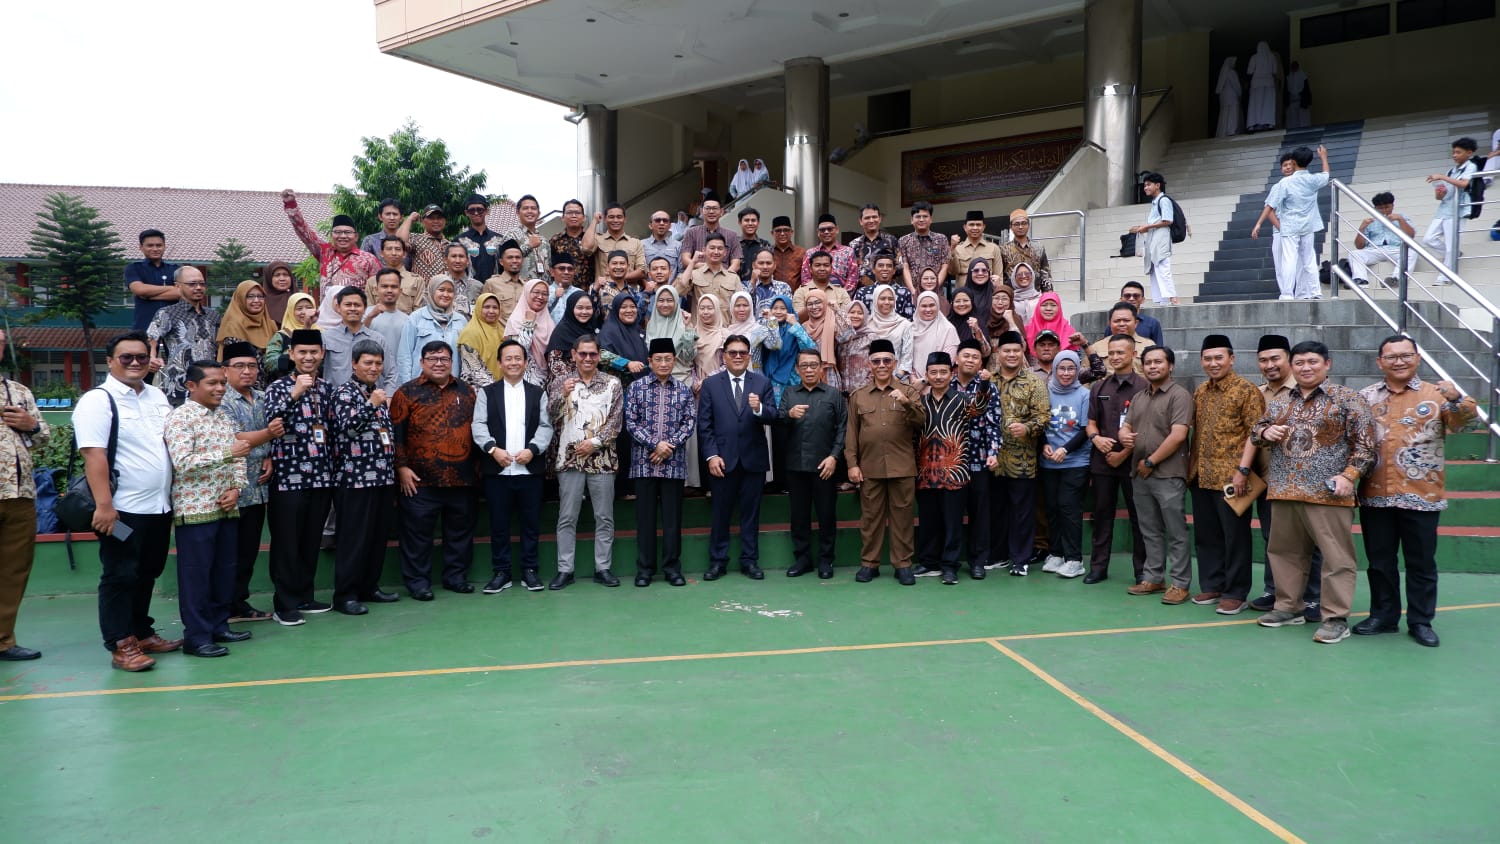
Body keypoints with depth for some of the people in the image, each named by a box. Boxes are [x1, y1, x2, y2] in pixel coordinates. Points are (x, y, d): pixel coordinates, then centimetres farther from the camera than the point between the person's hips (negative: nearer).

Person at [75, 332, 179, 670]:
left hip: (159, 506, 7)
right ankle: (122, 645, 7)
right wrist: (104, 506, -24)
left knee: (147, 575, 16)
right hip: (123, 509, -7)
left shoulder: (158, 397, 12)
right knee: (120, 578, 1)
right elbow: (93, 455, -18)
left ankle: (142, 633, 27)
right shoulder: (98, 400, -10)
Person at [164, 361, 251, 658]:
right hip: (195, 508, -7)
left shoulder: (225, 417, 12)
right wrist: (226, 453, -23)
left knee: (224, 570, 13)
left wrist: (235, 488, -4)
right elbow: (182, 463, -21)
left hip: (226, 507, 7)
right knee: (196, 574, 0)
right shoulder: (180, 417, -10)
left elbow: (238, 459, 12)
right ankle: (196, 636, 7)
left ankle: (219, 625, 25)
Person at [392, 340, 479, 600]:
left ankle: (456, 576, 23)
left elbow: (476, 430, 17)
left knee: (460, 530, 11)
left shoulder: (466, 392, 12)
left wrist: (478, 464, 11)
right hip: (420, 480, -3)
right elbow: (395, 433, -3)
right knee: (418, 531, 3)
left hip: (462, 479, 4)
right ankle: (417, 580, 14)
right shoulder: (407, 392, 0)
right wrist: (401, 467, -9)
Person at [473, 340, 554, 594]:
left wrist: (532, 449, -12)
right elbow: (478, 425, 0)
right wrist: (493, 448, -15)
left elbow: (546, 426, 3)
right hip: (496, 470, 0)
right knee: (499, 523, 4)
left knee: (531, 523, 5)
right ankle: (500, 572, 14)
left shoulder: (538, 393, 11)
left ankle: (529, 570, 15)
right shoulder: (487, 393, 9)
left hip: (530, 469, 1)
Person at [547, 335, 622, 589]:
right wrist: (562, 394, -21)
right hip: (569, 459, 0)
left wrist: (595, 442, -11)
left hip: (602, 459, 0)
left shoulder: (612, 383, 4)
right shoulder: (561, 382, 6)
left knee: (604, 517, 5)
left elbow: (616, 422, 0)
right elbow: (550, 416, -5)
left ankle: (603, 568, 14)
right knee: (567, 518, 3)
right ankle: (564, 570, 9)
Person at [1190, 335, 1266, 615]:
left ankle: (1236, 593, 11)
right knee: (1205, 535, 12)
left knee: (1235, 536, 2)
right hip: (1202, 477, 6)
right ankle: (1211, 586, 23)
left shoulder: (1247, 390, -7)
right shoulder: (1200, 392, 13)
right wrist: (1192, 467, 13)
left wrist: (1243, 470, -18)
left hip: (1230, 477, -6)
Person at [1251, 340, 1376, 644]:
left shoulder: (1347, 398, 0)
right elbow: (1256, 433, 21)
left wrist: (1349, 475, -16)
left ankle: (1336, 618, 3)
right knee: (1285, 551, 13)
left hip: (1327, 492, -5)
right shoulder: (1279, 403, 15)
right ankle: (1289, 607, 25)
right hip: (1284, 491, 6)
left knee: (1336, 556, -3)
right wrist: (1266, 432, -2)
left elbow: (1364, 442, -5)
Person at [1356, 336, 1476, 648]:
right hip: (1375, 496, 2)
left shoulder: (1436, 394, 1)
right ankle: (1383, 615, 23)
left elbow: (1464, 419, -14)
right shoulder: (1365, 397, 6)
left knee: (1421, 563, 7)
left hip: (1421, 497, -2)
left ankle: (1421, 621, 19)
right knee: (1379, 561, 11)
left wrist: (1457, 398, -35)